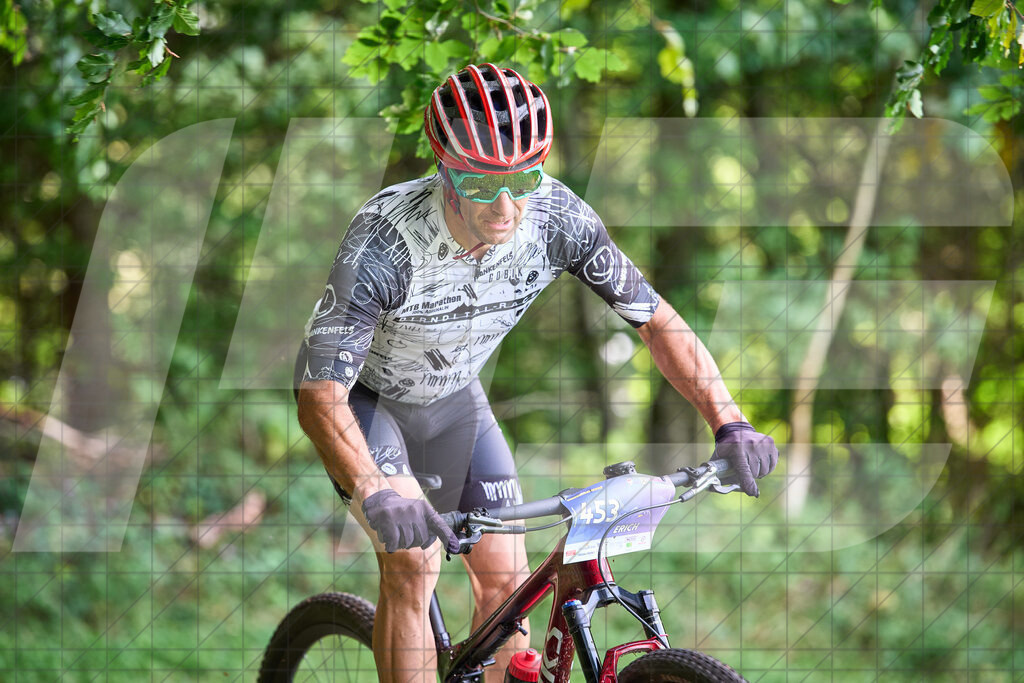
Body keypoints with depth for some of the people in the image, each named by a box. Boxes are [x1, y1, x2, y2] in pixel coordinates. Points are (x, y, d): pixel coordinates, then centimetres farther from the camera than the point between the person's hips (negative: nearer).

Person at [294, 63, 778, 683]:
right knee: (413, 560, -25)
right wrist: (376, 494, -56)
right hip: (365, 397, -4)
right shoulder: (384, 240, -39)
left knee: (505, 580, -1)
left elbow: (655, 318, -16)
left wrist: (729, 423, -28)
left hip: (451, 397, 5)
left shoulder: (556, 215, -27)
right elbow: (318, 396, -40)